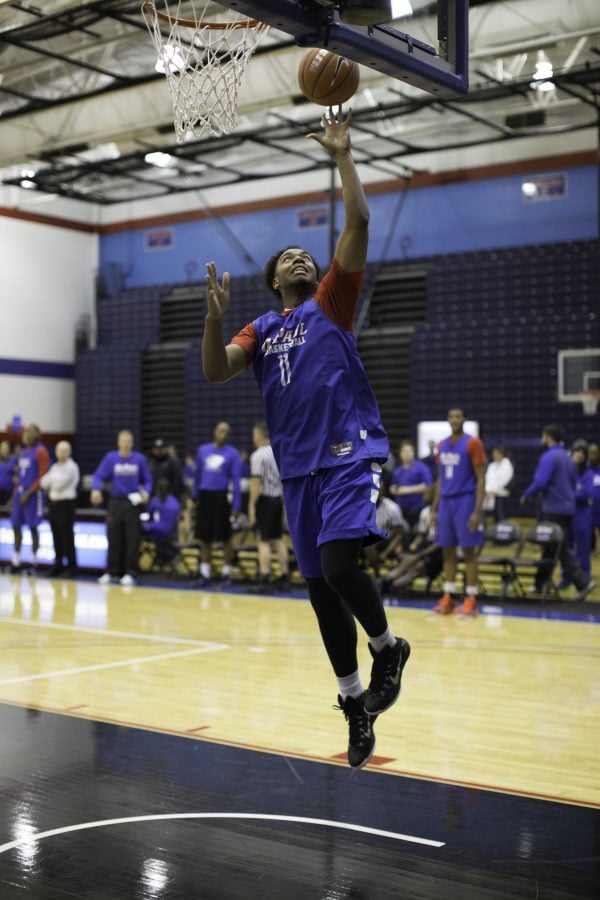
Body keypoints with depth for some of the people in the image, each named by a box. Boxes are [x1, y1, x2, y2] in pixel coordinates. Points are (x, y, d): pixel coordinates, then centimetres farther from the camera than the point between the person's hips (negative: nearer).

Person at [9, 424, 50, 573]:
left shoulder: (40, 452, -9)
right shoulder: (23, 452, 16)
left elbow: (43, 477, -14)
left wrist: (28, 493, -19)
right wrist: (14, 495, 15)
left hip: (33, 494, -8)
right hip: (20, 492, 8)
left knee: (32, 527, -3)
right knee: (16, 526, 6)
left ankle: (34, 561, 5)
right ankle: (16, 561, 13)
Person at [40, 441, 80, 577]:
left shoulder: (71, 467, -9)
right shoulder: (55, 466, 16)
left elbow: (59, 484, -15)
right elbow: (44, 482, 9)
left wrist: (50, 479, 2)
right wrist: (53, 483, -7)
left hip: (66, 503, -7)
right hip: (53, 503, 7)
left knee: (67, 536, -6)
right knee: (57, 536, 9)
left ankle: (71, 567, -1)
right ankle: (58, 565, 16)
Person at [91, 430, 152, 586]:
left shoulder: (139, 459, 1)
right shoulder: (111, 458, 1)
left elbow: (147, 480, 8)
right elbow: (99, 476, -3)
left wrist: (146, 492, -11)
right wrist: (96, 489, -22)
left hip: (133, 503, -1)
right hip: (115, 502, 1)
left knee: (132, 540, 0)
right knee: (114, 539, 5)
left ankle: (129, 573, 6)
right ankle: (112, 572, 14)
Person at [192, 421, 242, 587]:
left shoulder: (232, 453, -1)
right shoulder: (203, 450, 10)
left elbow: (236, 480, -3)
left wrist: (236, 505, -9)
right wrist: (194, 496, 14)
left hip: (222, 497, -3)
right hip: (205, 496, 3)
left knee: (225, 537, 1)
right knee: (204, 537, 7)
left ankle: (226, 573, 11)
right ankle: (204, 573, 15)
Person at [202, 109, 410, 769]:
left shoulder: (331, 303, 7)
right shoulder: (260, 331, 17)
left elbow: (358, 224, -3)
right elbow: (215, 371, 3)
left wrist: (341, 156, -1)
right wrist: (215, 313, -9)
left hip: (349, 455, -4)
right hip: (297, 468, 5)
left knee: (337, 564, -23)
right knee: (319, 588, 6)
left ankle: (388, 648, 5)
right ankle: (355, 702, 19)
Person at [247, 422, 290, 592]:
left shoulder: (258, 455, -13)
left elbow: (256, 482, -18)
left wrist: (251, 505, -15)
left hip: (264, 500, -7)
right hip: (278, 498, 7)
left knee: (263, 541, -5)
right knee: (279, 539, 12)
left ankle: (264, 579, -7)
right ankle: (284, 576, 14)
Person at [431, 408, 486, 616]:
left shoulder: (472, 444, -8)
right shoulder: (442, 445, 12)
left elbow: (481, 479, -10)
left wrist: (477, 511, -17)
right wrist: (434, 509, 13)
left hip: (465, 501, -6)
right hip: (445, 502, 6)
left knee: (468, 551, -3)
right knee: (447, 551, 7)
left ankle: (471, 599, 2)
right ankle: (448, 597, 13)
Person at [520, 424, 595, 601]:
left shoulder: (549, 457, -13)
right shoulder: (568, 458, 14)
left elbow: (540, 482, -20)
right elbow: (574, 483, 20)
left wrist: (526, 495, -6)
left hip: (553, 511, -8)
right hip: (567, 508, 8)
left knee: (563, 549, -6)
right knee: (550, 548, 14)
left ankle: (583, 582, -13)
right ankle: (541, 583, 21)